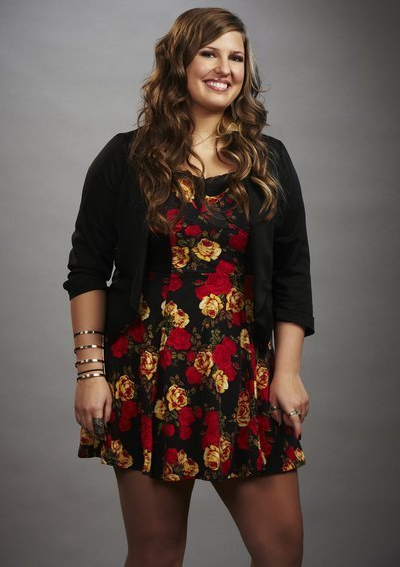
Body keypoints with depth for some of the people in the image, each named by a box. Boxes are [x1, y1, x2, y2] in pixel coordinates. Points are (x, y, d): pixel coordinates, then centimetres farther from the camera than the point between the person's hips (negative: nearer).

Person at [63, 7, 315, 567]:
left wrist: (287, 370, 1)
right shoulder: (125, 159, 4)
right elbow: (87, 271, 3)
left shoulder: (269, 162, 9)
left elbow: (292, 273, 8)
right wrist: (90, 370, -4)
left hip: (244, 375, 2)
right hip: (148, 374, -2)